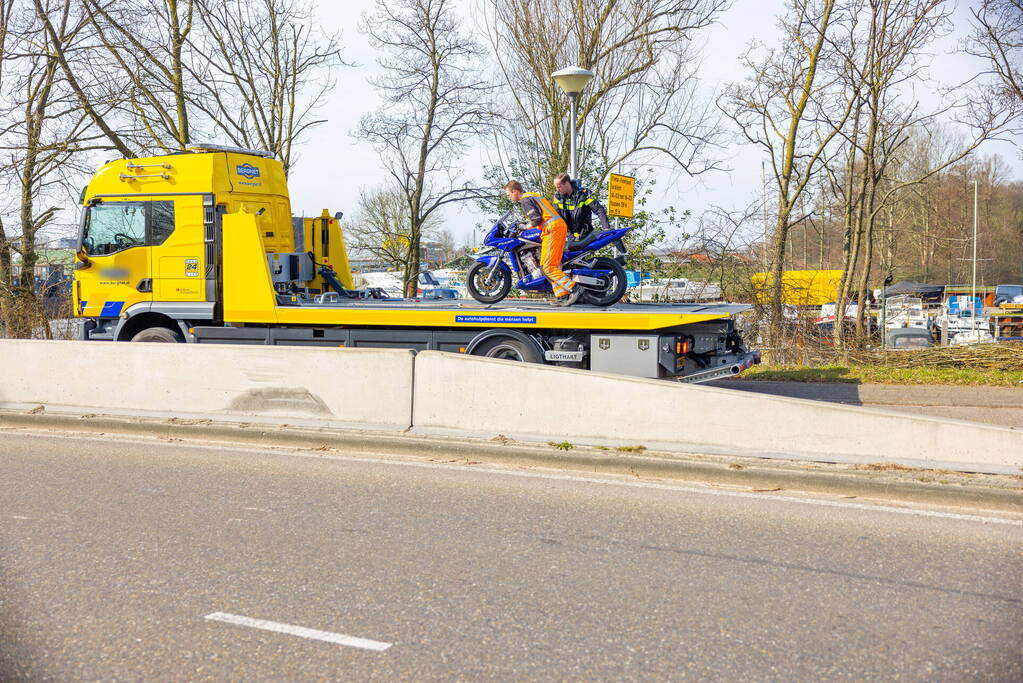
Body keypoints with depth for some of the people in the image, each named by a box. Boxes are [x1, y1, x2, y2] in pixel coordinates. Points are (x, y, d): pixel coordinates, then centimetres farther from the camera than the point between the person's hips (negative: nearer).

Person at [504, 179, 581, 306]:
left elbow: (537, 219, -15)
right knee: (554, 265, 9)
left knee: (547, 266, -12)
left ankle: (574, 288, -17)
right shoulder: (531, 196, 26)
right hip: (560, 226, 10)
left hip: (552, 229, -10)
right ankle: (561, 296, 4)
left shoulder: (525, 199, -5)